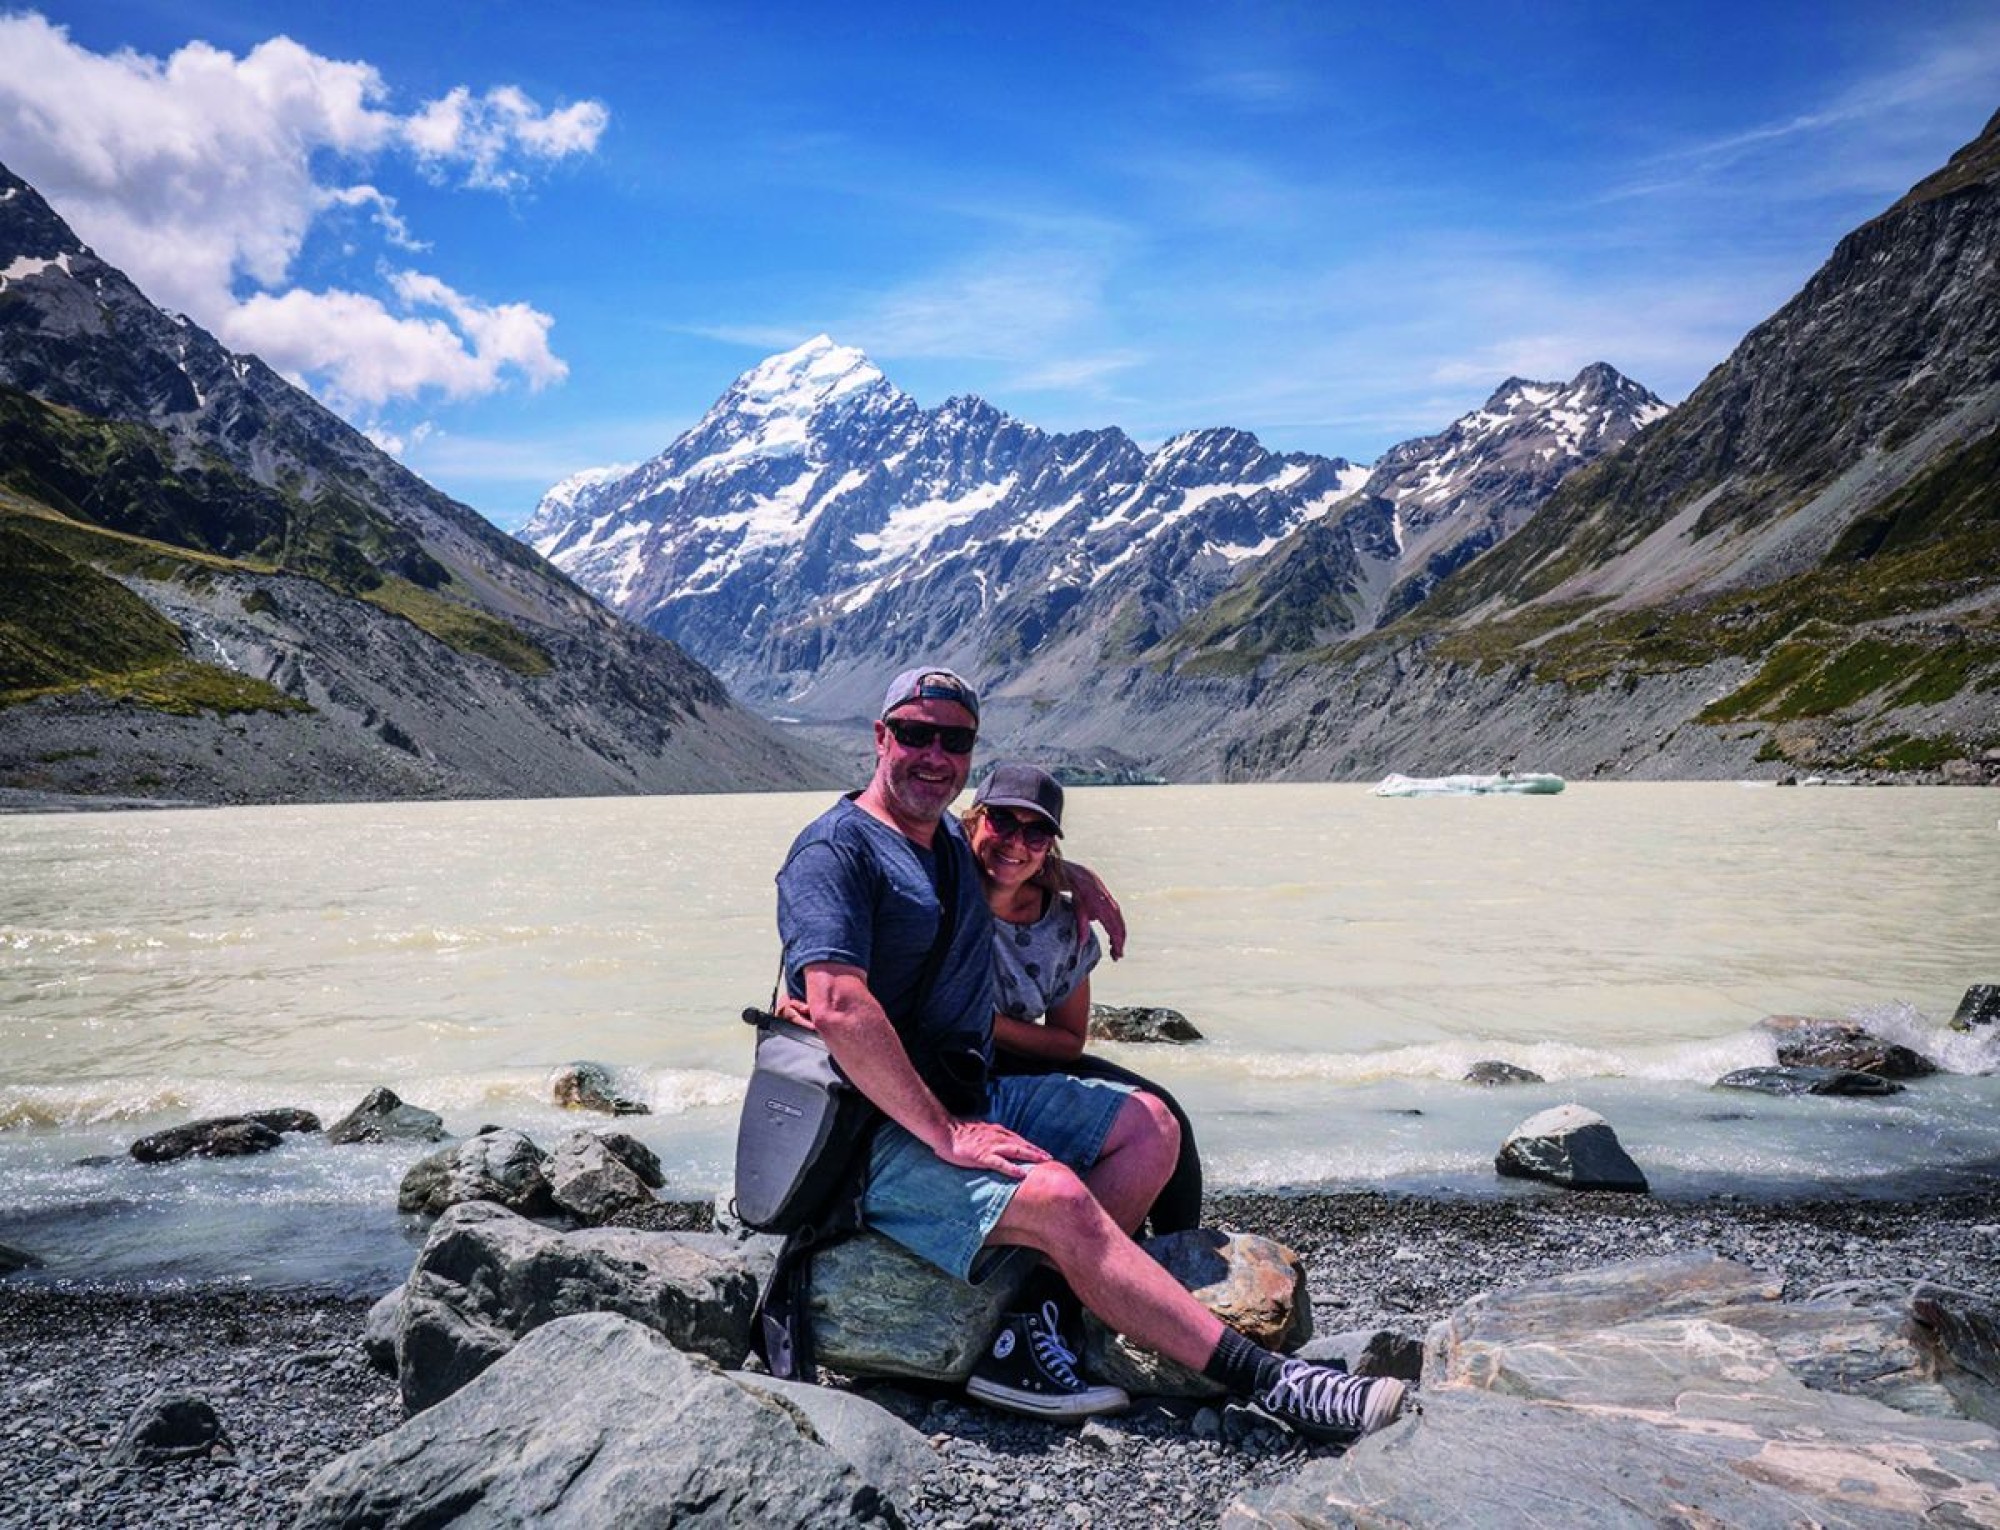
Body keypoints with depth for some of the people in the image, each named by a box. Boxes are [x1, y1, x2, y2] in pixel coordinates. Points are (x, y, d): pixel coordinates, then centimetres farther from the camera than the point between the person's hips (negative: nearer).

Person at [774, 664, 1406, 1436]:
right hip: (882, 1133, -9)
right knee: (1056, 1197, -28)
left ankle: (1018, 1329, -14)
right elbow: (839, 1007, -25)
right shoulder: (835, 849, -12)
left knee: (1148, 1127, 0)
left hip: (971, 1097, 10)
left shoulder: (950, 839, 15)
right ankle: (1265, 1380, -21)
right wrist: (943, 1134, -25)